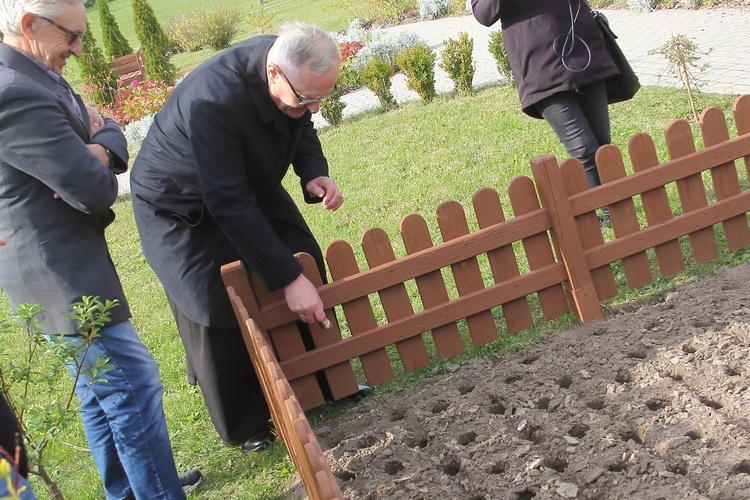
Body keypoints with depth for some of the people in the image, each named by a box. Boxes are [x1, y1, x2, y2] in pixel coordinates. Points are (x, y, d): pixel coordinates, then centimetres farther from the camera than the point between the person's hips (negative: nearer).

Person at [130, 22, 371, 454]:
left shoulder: (293, 68, -21)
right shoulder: (213, 102, -41)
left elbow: (301, 128, 0)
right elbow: (230, 207, -38)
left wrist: (314, 174, -21)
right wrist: (288, 278, -36)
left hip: (249, 183, 7)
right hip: (184, 207, -7)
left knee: (307, 267, 4)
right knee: (218, 313, -7)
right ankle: (245, 426, 15)